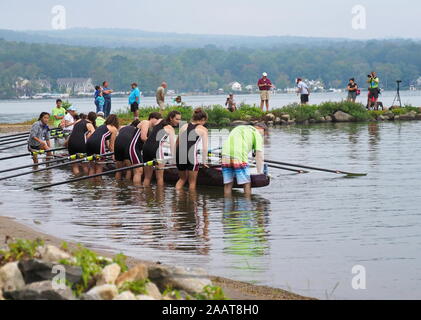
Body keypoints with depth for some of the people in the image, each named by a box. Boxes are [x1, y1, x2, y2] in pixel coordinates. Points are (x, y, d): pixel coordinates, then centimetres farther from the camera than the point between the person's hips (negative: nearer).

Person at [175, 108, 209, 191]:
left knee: (182, 178, 24)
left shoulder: (184, 127, 20)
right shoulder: (203, 129, 7)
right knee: (192, 181, 9)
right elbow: (205, 148, 4)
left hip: (179, 153, 5)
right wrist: (204, 162, 11)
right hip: (191, 154, -5)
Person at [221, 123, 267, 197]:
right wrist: (260, 174, 10)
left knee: (228, 184, 10)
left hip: (225, 155, 5)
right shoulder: (257, 134, 14)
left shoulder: (240, 128, 33)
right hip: (239, 157, -5)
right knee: (247, 184, 5)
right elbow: (259, 156, 6)